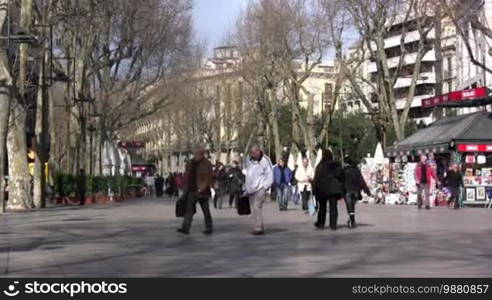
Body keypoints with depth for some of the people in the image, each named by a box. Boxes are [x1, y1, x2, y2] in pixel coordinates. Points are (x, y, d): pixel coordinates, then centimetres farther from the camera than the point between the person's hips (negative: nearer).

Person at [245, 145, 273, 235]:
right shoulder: (249, 161, 12)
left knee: (257, 207, -17)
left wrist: (265, 187, -14)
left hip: (260, 188, -7)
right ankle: (260, 228, 14)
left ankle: (258, 228, -18)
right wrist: (246, 187, 16)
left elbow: (270, 176, -6)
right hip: (251, 189, 7)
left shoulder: (265, 161, -8)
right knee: (255, 208, 8)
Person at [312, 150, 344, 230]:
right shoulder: (337, 165, 0)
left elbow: (316, 179, -7)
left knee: (322, 207, 12)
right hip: (334, 189, 2)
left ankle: (320, 224, 20)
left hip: (323, 189, -2)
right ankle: (333, 224, -1)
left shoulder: (320, 166, -9)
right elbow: (341, 177, 6)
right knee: (333, 207, 4)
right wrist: (340, 189, 15)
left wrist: (314, 189, 1)